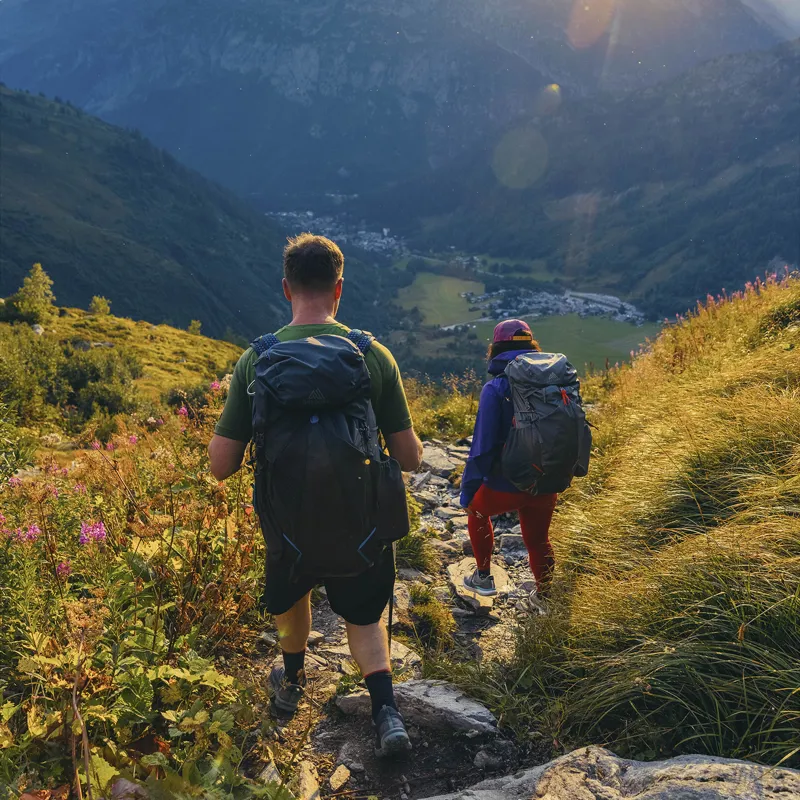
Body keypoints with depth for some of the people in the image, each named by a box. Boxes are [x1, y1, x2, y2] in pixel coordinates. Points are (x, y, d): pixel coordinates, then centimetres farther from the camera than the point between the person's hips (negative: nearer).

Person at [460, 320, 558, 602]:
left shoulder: (495, 389, -17)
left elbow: (483, 445, -19)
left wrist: (467, 490, -9)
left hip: (507, 486, -4)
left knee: (477, 512, 27)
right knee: (538, 540, 25)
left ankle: (483, 577, 33)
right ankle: (545, 598, 34)